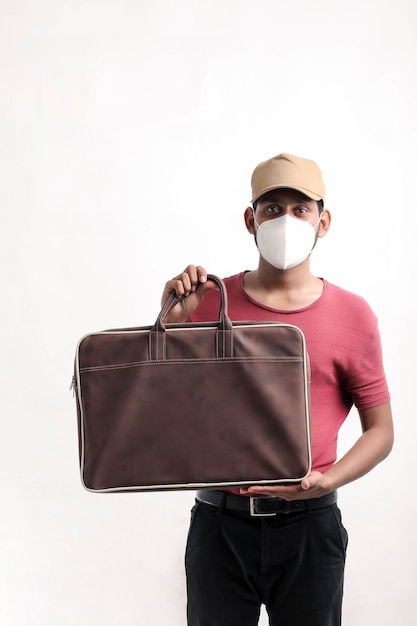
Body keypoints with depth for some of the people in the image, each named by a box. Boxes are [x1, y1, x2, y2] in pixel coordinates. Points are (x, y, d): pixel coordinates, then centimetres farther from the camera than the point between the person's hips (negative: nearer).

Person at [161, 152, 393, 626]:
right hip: (220, 521, 1)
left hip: (309, 525, 0)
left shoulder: (352, 315, -3)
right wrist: (173, 323, -12)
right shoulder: (209, 300, 0)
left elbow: (380, 430, 2)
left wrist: (328, 480, -15)